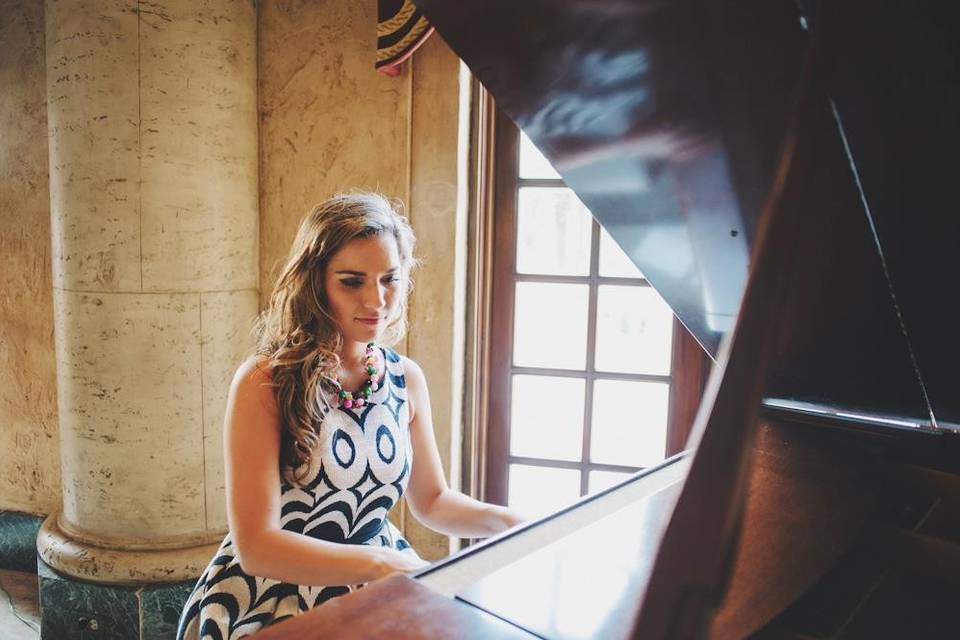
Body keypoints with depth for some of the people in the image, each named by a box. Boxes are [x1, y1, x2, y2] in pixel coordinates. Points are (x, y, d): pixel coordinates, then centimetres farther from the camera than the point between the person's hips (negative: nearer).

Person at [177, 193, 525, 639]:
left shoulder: (405, 378, -1)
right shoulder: (264, 384, -16)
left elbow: (430, 499, 9)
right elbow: (257, 544, -18)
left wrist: (504, 521, -8)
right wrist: (384, 564, -28)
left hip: (377, 584, 4)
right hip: (275, 592, -3)